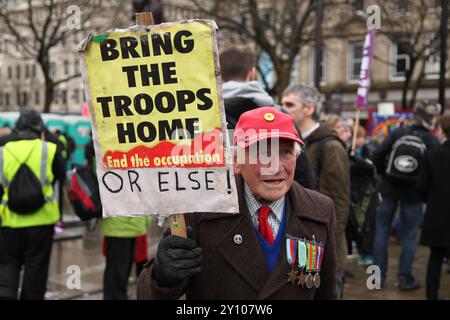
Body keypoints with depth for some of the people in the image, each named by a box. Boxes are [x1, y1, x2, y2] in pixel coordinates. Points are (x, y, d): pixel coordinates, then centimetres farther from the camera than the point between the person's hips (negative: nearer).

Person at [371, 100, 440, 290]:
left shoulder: (398, 132, -2)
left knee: (382, 229, 12)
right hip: (413, 191, -1)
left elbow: (378, 155, -6)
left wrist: (384, 174, 9)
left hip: (389, 187, 2)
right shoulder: (432, 141, -7)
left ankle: (379, 275, 14)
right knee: (408, 235, 7)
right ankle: (405, 278, 10)